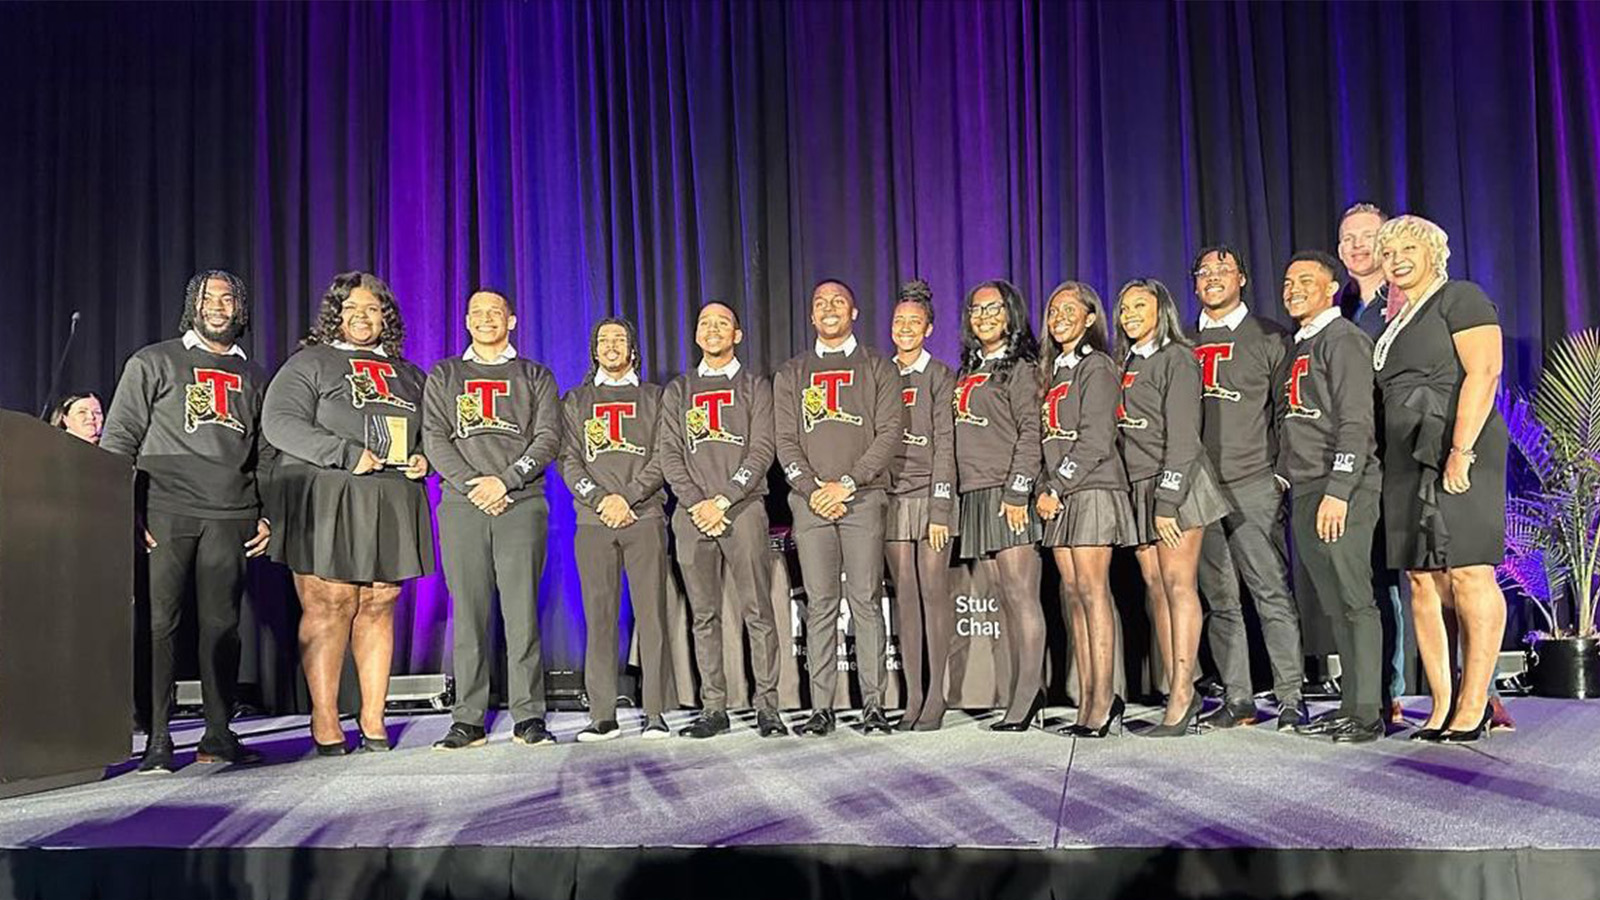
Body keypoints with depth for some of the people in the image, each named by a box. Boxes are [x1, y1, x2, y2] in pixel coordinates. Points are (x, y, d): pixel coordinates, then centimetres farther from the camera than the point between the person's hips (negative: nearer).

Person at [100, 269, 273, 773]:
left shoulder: (252, 377, 20)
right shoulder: (153, 363, 9)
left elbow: (265, 455, 21)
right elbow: (118, 439, 4)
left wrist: (266, 515, 9)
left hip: (230, 518, 3)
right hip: (164, 511, -3)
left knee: (222, 625, 2)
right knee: (157, 623, -5)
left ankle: (218, 736, 8)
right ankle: (156, 743, -1)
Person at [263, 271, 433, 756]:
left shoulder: (407, 374, 22)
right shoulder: (309, 363, 7)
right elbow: (279, 422, -7)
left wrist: (425, 460, 5)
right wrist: (347, 455, -15)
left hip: (392, 504, 4)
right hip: (326, 502, -4)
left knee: (378, 606, 2)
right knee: (328, 605, -7)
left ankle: (373, 717, 6)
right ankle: (324, 720, -2)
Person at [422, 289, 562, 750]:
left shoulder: (535, 376, 16)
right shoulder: (443, 376, 18)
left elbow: (548, 437, 3)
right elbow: (434, 439, 6)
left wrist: (505, 480, -10)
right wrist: (472, 486, -8)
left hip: (522, 504, -1)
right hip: (462, 506, 1)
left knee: (522, 612, -6)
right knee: (469, 614, -1)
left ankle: (529, 718, -2)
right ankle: (468, 720, 3)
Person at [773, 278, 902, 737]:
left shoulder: (878, 368, 11)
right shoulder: (791, 374, 17)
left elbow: (890, 431, 0)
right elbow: (785, 441, 8)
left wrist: (845, 483, -10)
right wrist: (812, 488, -8)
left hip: (863, 497, -1)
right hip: (810, 500, 2)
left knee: (865, 599, -5)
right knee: (819, 603, 0)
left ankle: (873, 704, -1)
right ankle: (821, 708, 2)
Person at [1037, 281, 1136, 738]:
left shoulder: (1096, 366, -3)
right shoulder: (1054, 370, 20)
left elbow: (1095, 441, -12)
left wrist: (1056, 487, -12)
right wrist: (1044, 490, 7)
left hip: (1093, 490, -7)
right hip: (1060, 496, 8)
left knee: (1092, 590, -10)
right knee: (1072, 594, 3)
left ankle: (1102, 702, -8)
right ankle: (1088, 703, 5)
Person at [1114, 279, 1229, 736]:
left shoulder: (1176, 358, -4)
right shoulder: (1126, 364, 18)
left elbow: (1181, 436, -12)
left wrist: (1168, 501, -17)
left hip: (1175, 484, -7)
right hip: (1138, 488, 7)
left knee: (1178, 585, -9)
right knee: (1153, 587, 4)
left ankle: (1181, 695, -9)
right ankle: (1178, 692, 6)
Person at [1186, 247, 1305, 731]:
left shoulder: (1270, 337, 5)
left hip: (1253, 485, -4)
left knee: (1273, 593, -5)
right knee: (1220, 599, 6)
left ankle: (1290, 698, 1)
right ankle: (1237, 699, 12)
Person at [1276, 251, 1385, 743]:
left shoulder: (1343, 340, -5)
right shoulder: (1296, 349, 21)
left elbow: (1356, 422, -14)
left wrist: (1337, 491, -20)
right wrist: (1285, 477, 15)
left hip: (1340, 491, -8)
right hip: (1304, 492, 9)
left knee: (1354, 601, -6)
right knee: (1332, 605, 10)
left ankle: (1366, 713, -3)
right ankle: (1348, 706, 15)